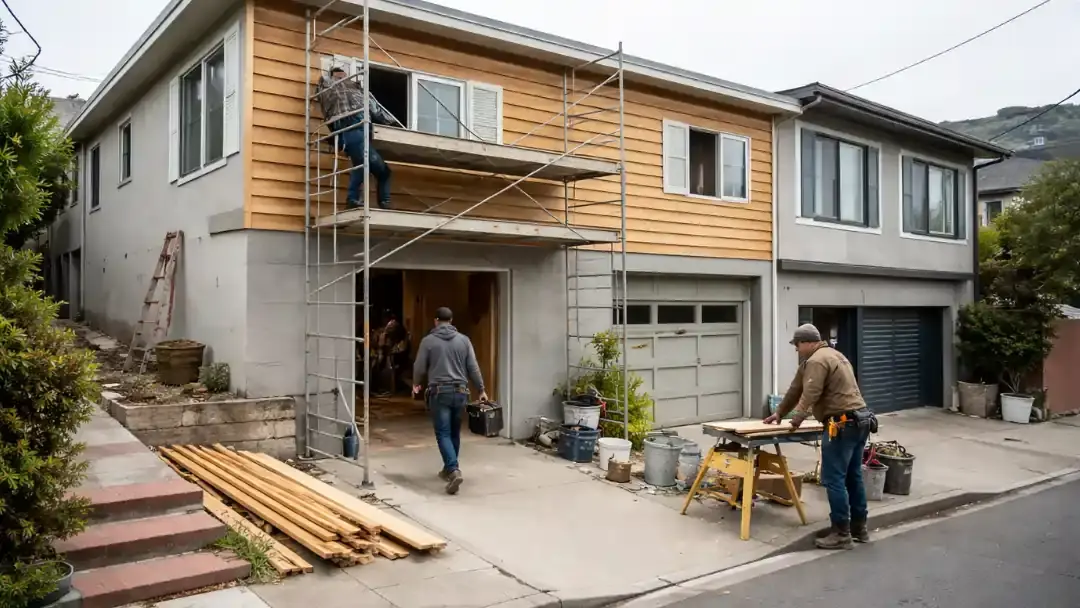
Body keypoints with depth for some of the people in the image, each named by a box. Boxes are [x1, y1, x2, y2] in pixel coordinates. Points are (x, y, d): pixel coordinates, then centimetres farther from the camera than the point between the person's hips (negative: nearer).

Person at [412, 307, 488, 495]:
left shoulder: (428, 340, -3)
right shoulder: (463, 340, 4)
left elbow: (419, 368, 2)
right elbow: (473, 368, 4)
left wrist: (416, 385, 22)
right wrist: (481, 390, 13)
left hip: (439, 392, -3)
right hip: (460, 392, 3)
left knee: (443, 434, -2)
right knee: (454, 433, 16)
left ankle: (454, 470, -19)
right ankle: (448, 469, 27)